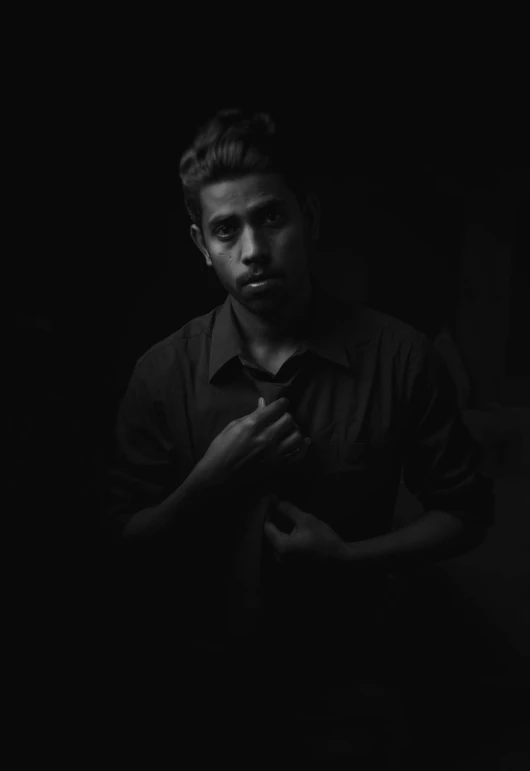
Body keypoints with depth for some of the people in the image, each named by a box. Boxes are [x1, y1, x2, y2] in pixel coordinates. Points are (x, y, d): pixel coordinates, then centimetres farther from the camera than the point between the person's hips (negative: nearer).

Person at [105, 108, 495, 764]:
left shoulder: (400, 357, -15)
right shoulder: (162, 374, -12)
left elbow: (466, 513, -4)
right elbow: (124, 549, -7)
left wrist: (349, 558, -17)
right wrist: (211, 481, -23)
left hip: (342, 681, 0)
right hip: (198, 685, 1)